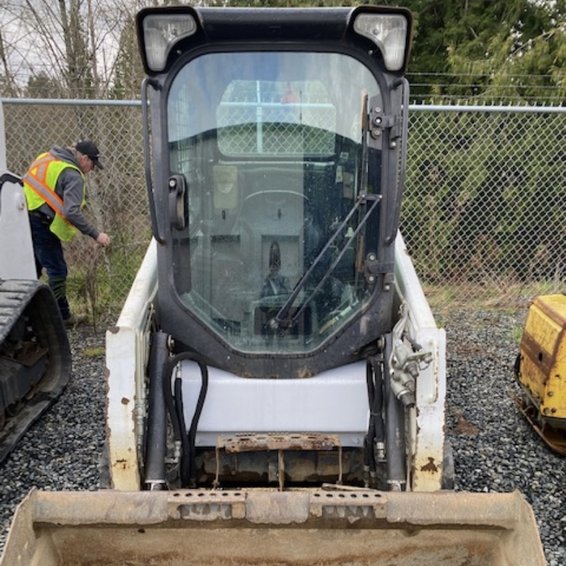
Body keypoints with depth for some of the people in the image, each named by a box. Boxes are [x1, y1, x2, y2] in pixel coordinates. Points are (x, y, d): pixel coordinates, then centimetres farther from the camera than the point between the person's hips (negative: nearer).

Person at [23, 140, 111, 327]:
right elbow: (72, 212, -24)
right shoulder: (73, 176, -14)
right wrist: (96, 235, -20)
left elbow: (29, 181, 19)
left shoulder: (47, 157, 14)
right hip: (40, 224, -9)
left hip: (23, 215, 9)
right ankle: (61, 317, 9)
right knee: (57, 271, 1)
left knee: (33, 268, 21)